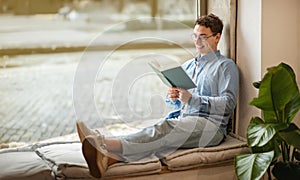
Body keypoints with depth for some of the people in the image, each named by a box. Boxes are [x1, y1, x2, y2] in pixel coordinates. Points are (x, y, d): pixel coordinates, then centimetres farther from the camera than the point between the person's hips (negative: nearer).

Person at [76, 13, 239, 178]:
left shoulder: (226, 66, 8)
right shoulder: (187, 66, 28)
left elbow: (228, 103, -6)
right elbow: (175, 103, 29)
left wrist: (191, 99, -14)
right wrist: (172, 97, 3)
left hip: (211, 124, -5)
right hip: (182, 120, 6)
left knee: (166, 128, -35)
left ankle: (108, 145, -56)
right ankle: (110, 157, -57)